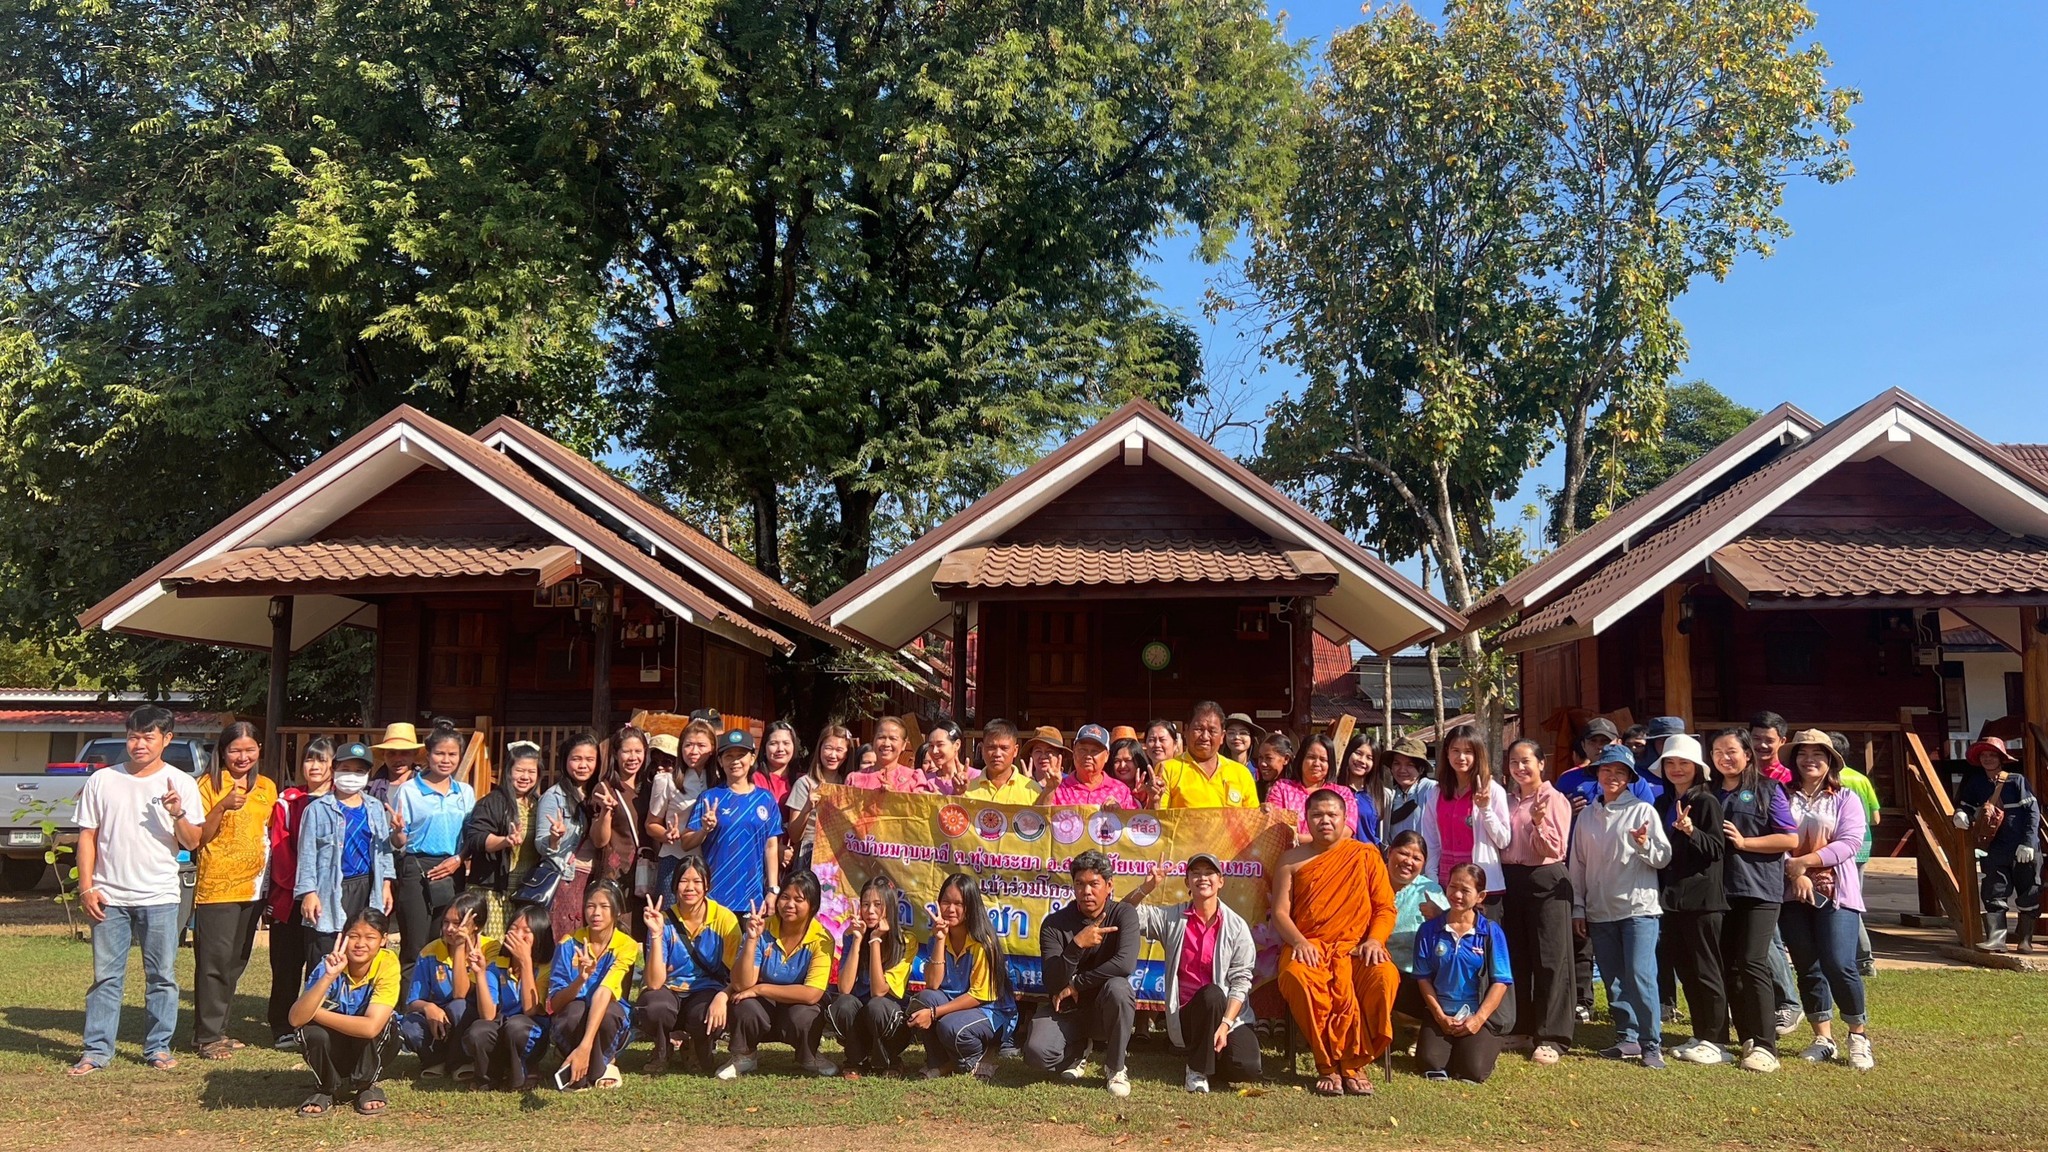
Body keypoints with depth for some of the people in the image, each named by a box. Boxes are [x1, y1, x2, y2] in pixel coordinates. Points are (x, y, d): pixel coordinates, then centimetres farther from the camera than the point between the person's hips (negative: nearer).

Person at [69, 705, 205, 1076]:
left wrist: (178, 814, -20)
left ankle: (158, 1047, 14)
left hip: (159, 897, -1)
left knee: (162, 976, 4)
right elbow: (87, 836, 8)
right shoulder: (103, 781, 5)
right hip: (109, 897, 1)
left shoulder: (181, 783, 2)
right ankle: (97, 1049, 13)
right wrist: (86, 887, 0)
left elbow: (192, 843, -1)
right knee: (106, 976, 5)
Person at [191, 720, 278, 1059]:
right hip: (216, 886, -5)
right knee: (214, 961, -6)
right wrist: (223, 806, -22)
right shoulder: (209, 784, -4)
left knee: (236, 962, 11)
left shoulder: (267, 787, 12)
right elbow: (198, 837, -9)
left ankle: (219, 1028, 21)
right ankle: (208, 1036, 0)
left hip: (252, 886, 6)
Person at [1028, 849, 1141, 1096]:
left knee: (1118, 987, -35)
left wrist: (1075, 984, -20)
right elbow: (1054, 985, -17)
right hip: (1066, 1010, 1)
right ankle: (1077, 1053, 10)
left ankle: (1115, 1067, -11)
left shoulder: (1123, 914, -10)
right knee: (1037, 1053, -28)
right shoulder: (1054, 924, -9)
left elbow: (1125, 964, -28)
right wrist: (1077, 945, -33)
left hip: (1105, 1010, -1)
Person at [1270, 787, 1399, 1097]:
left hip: (1355, 948, 0)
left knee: (1385, 976, -33)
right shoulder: (1292, 860, 12)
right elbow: (1280, 912, 6)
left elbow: (1385, 908, 8)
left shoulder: (1366, 855, 12)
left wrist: (1374, 940, -11)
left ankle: (1354, 1063, -15)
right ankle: (1328, 1065, -18)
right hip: (1308, 949, 0)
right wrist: (1298, 942, -13)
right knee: (1296, 977, -36)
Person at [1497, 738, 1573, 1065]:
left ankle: (1552, 1037, 1)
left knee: (1550, 958, -3)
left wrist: (1538, 823, -26)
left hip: (1545, 881, -6)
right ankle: (1521, 1028, 22)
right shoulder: (1508, 801, 12)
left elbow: (1555, 849, -10)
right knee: (1515, 957, 11)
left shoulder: (1554, 800, -6)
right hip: (1511, 879, 6)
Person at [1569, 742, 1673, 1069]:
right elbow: (1578, 864, 14)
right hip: (1599, 910, 5)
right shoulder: (1587, 816, 11)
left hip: (1638, 907, -5)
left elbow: (1663, 858, -2)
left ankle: (1652, 1043, -3)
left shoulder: (1643, 811, -1)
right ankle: (1627, 1038, 20)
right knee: (1613, 980, 10)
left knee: (1640, 976, -12)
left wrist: (1644, 845, -23)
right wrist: (1578, 907, 11)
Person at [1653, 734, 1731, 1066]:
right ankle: (1700, 1036, 21)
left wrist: (1691, 831, -29)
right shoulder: (1662, 804, 12)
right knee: (1685, 972, 12)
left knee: (1706, 972, -1)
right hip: (1673, 898, 7)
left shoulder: (1707, 801, -8)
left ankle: (1715, 1041, 7)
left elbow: (1718, 848, -13)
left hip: (1702, 898, -7)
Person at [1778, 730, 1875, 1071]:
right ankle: (1823, 1038, 16)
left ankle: (1859, 1036, 6)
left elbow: (1850, 841, -8)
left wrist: (1803, 860, -14)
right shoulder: (1784, 798, 7)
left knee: (1838, 965, -12)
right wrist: (1795, 873, -16)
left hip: (1835, 892, -2)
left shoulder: (1845, 798, 4)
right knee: (1807, 967, 6)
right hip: (1792, 892, 2)